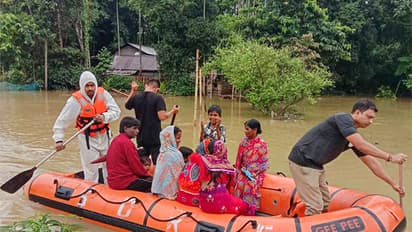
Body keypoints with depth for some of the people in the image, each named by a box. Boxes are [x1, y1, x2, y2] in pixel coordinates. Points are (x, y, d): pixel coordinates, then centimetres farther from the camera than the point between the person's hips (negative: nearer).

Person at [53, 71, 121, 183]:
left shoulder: (103, 94, -11)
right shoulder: (75, 100, -18)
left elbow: (116, 111, -10)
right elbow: (62, 121, -16)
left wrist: (104, 117, -29)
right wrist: (59, 139, -23)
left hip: (105, 136, 4)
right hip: (87, 139, -4)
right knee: (91, 169, 3)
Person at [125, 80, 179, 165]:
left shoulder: (136, 97, 1)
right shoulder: (158, 98, -13)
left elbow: (127, 105, 22)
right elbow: (162, 116, -19)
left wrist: (133, 91, 24)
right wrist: (172, 111, -2)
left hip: (141, 138, 5)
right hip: (155, 138, -5)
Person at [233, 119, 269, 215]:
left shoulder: (262, 144, -6)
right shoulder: (244, 141, 5)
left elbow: (264, 163, -5)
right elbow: (239, 158, 11)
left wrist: (253, 173, -14)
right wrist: (243, 170, 0)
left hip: (257, 172, -3)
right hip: (244, 170, 3)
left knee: (250, 185, -27)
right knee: (240, 184, -23)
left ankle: (250, 212, -19)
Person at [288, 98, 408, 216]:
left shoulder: (354, 135, 11)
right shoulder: (343, 118, -15)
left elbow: (371, 162, 15)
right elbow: (361, 145, -26)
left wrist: (393, 183, 15)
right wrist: (390, 157, -20)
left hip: (316, 166, 10)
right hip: (303, 162, -10)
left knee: (325, 205, 16)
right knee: (315, 207, -9)